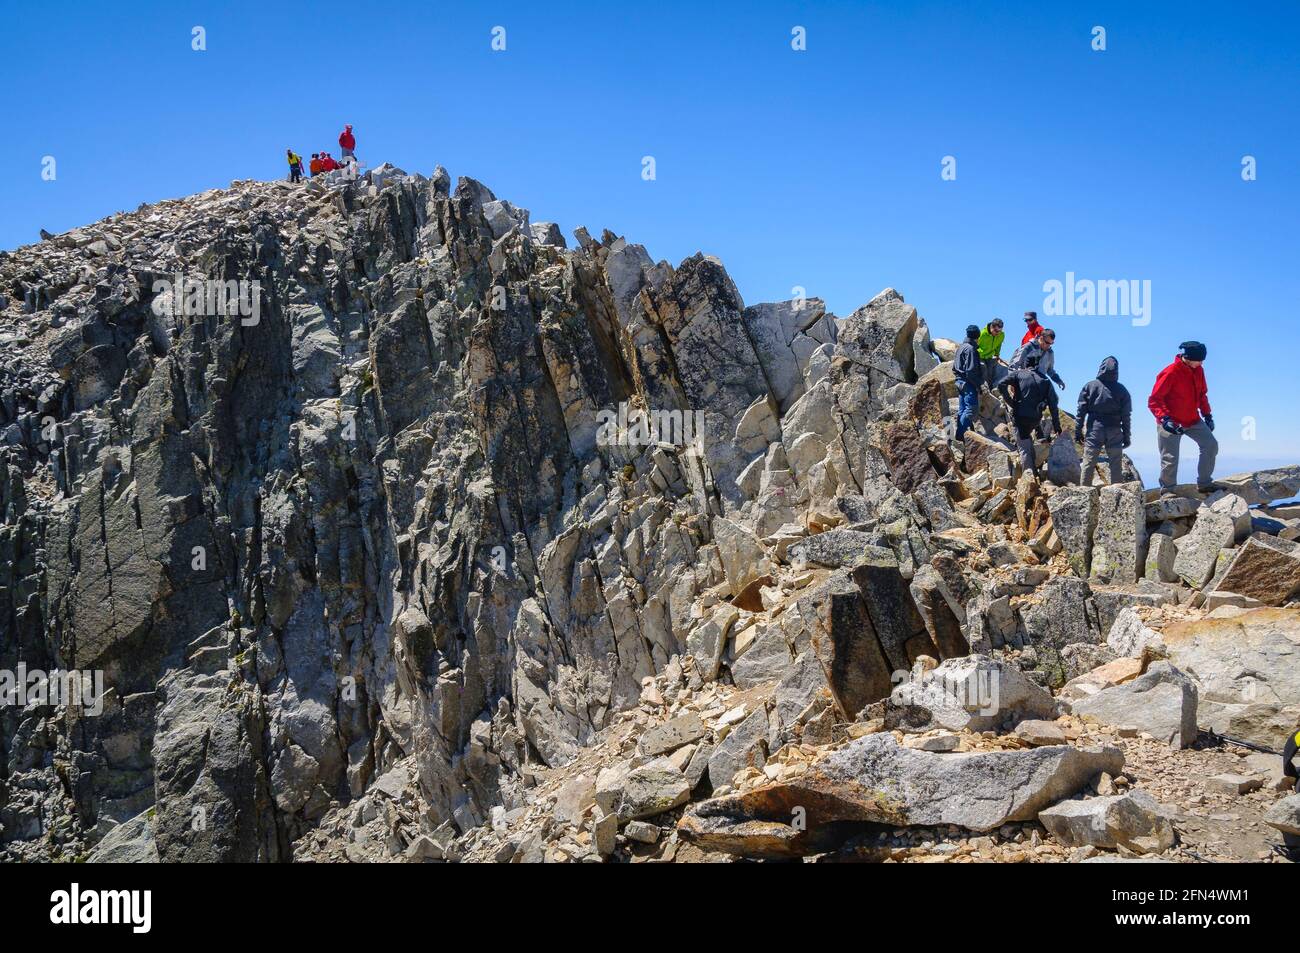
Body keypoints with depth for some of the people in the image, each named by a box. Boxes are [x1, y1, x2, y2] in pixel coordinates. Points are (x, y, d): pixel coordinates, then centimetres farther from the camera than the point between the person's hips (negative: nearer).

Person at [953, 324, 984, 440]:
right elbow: (970, 370, -20)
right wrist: (977, 385, -14)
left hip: (960, 382, 10)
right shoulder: (971, 349, -14)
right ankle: (960, 433, -14)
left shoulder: (961, 347, 15)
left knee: (962, 409, 12)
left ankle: (959, 434, 14)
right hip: (969, 384, -10)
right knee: (972, 409, -10)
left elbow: (954, 367, 20)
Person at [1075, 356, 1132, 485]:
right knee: (1116, 466, 6)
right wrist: (1127, 436, 10)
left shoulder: (1090, 386, -1)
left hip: (1094, 430, -1)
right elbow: (1126, 416, 4)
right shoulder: (1121, 390, 2)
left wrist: (1078, 431, 3)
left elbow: (1081, 410, -2)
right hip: (1115, 432, 1)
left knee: (1088, 464, 1)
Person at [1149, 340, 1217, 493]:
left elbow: (1202, 394, 19)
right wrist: (1165, 419, -31)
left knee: (1211, 445, -3)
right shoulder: (1171, 373, -19)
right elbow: (1154, 400, -20)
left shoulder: (1198, 371, 3)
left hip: (1193, 420, 7)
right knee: (1170, 459, -4)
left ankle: (1204, 483, 7)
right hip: (1171, 423, -6)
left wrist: (1207, 415, 11)